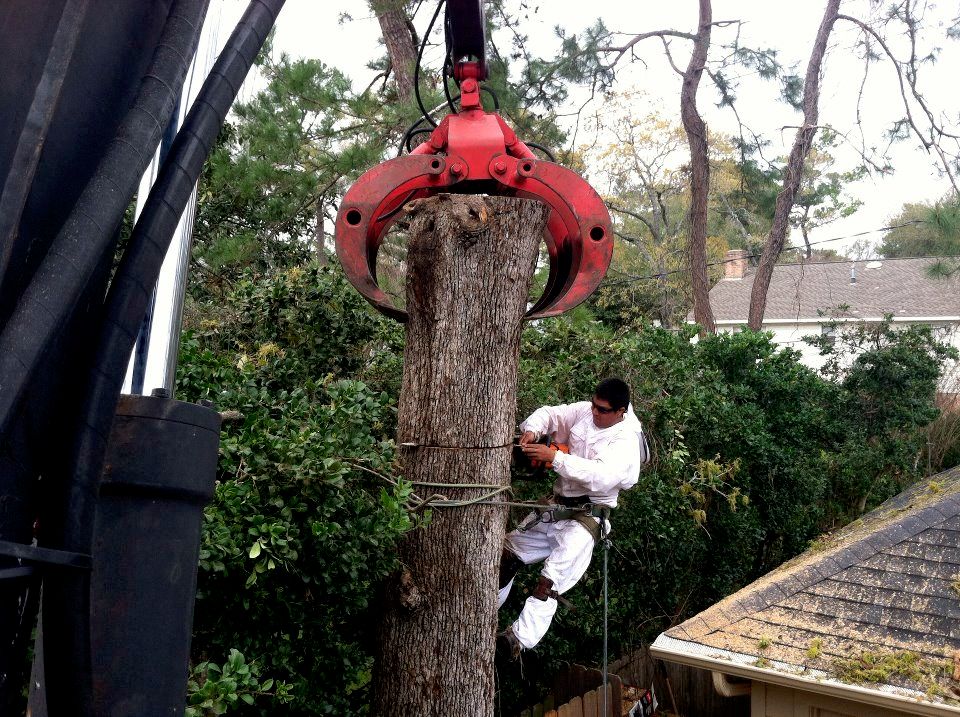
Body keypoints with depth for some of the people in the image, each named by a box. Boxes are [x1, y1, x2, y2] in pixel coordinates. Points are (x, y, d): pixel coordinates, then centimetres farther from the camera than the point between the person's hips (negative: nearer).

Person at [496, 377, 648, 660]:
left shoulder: (626, 441, -19)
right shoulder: (585, 411, 0)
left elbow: (600, 476, -33)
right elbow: (550, 414, 7)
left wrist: (554, 456, -35)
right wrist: (532, 430, -17)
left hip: (586, 515, -8)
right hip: (556, 504, 8)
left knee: (552, 577, -24)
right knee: (508, 551, 12)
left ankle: (520, 638, -32)